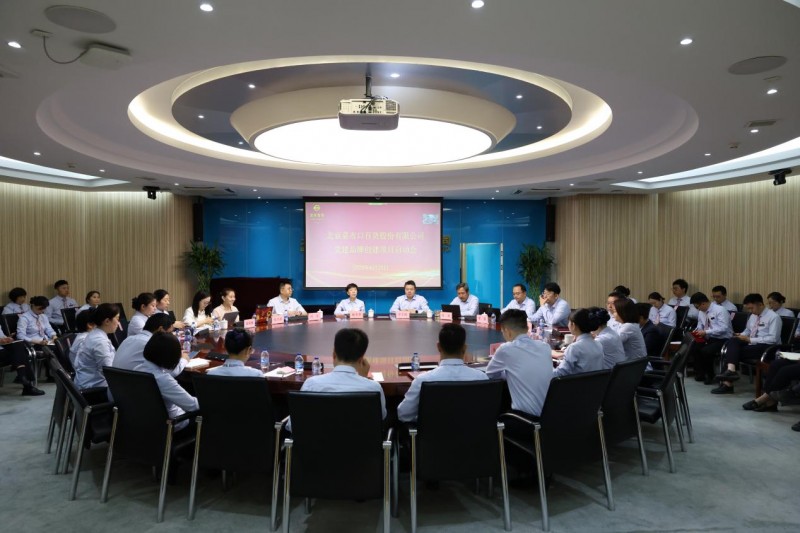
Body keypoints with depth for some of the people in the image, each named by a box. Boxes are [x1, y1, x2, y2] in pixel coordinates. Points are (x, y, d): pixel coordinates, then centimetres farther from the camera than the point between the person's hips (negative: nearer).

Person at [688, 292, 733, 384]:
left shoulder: (720, 310, -15)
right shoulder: (701, 312, 7)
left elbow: (723, 328, -24)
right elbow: (700, 326, 17)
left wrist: (705, 332, -27)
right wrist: (697, 331, -6)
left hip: (722, 340, -7)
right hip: (709, 338, 7)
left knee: (705, 351, -30)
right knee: (692, 347, -18)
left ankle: (709, 375, -4)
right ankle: (700, 373, 0)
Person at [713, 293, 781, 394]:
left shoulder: (773, 317, -7)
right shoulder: (753, 316, 16)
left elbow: (773, 339, -16)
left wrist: (750, 339, -19)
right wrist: (741, 335, 5)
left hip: (765, 347, -7)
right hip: (751, 344, 7)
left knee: (736, 351, -26)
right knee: (733, 341, -24)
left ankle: (728, 383, -25)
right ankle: (730, 370, -40)